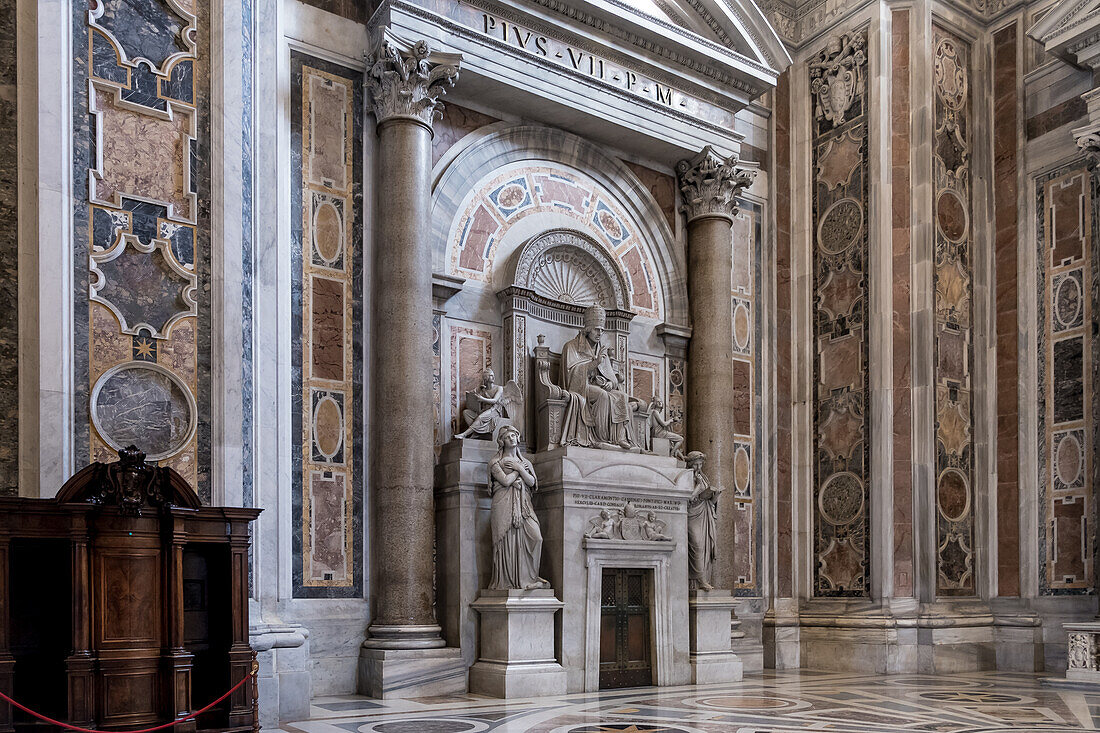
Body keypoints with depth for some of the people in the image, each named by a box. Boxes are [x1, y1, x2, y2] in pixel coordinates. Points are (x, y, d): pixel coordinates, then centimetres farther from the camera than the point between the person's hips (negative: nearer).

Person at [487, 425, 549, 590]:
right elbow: (505, 481, -8)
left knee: (535, 537, -14)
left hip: (523, 505, 4)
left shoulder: (525, 462, 22)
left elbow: (532, 482, 7)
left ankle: (526, 578, -8)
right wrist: (518, 471, 4)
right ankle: (505, 581, -5)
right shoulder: (496, 461, 8)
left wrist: (519, 468, -3)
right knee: (506, 541, -9)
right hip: (504, 504, -4)